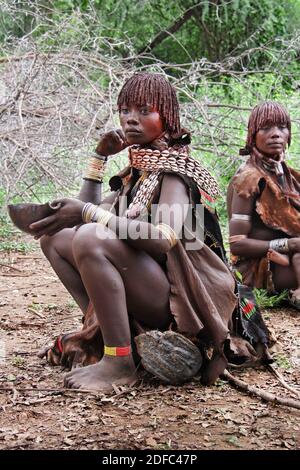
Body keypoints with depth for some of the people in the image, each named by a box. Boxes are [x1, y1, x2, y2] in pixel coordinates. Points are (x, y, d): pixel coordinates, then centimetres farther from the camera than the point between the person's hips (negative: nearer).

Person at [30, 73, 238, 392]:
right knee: (54, 236, 7)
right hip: (142, 287, 8)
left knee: (91, 238, -30)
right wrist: (99, 156, 8)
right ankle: (100, 330, -3)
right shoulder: (135, 172, 15)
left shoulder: (174, 169, -9)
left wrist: (88, 213, -31)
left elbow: (163, 239, -26)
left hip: (175, 298, -8)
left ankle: (119, 362, -24)